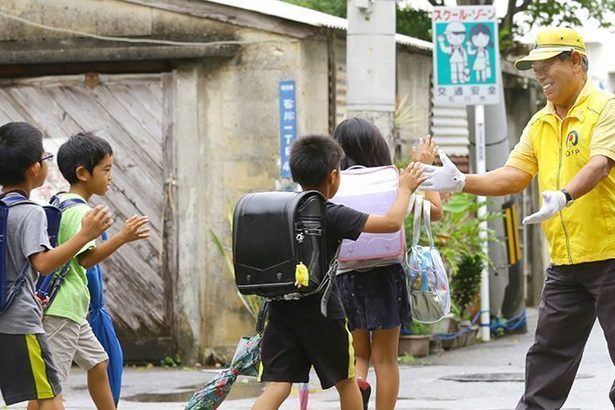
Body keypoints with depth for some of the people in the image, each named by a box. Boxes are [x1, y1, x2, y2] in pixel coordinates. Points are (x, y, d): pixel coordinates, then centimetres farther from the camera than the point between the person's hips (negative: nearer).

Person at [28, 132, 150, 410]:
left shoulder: (58, 203, 14)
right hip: (62, 308, -11)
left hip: (72, 311, 11)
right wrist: (122, 237, -22)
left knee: (97, 362, 19)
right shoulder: (79, 211, -16)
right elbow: (86, 258, -21)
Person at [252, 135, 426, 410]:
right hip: (321, 311, -4)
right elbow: (392, 222, -12)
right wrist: (405, 189, 3)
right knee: (345, 381, 17)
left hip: (281, 311, 4)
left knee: (276, 387, -4)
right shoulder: (332, 215, -12)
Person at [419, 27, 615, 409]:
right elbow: (514, 176, 9)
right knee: (548, 356, 8)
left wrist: (564, 196, -42)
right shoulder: (540, 123, 13)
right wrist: (461, 182, -5)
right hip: (565, 262, 7)